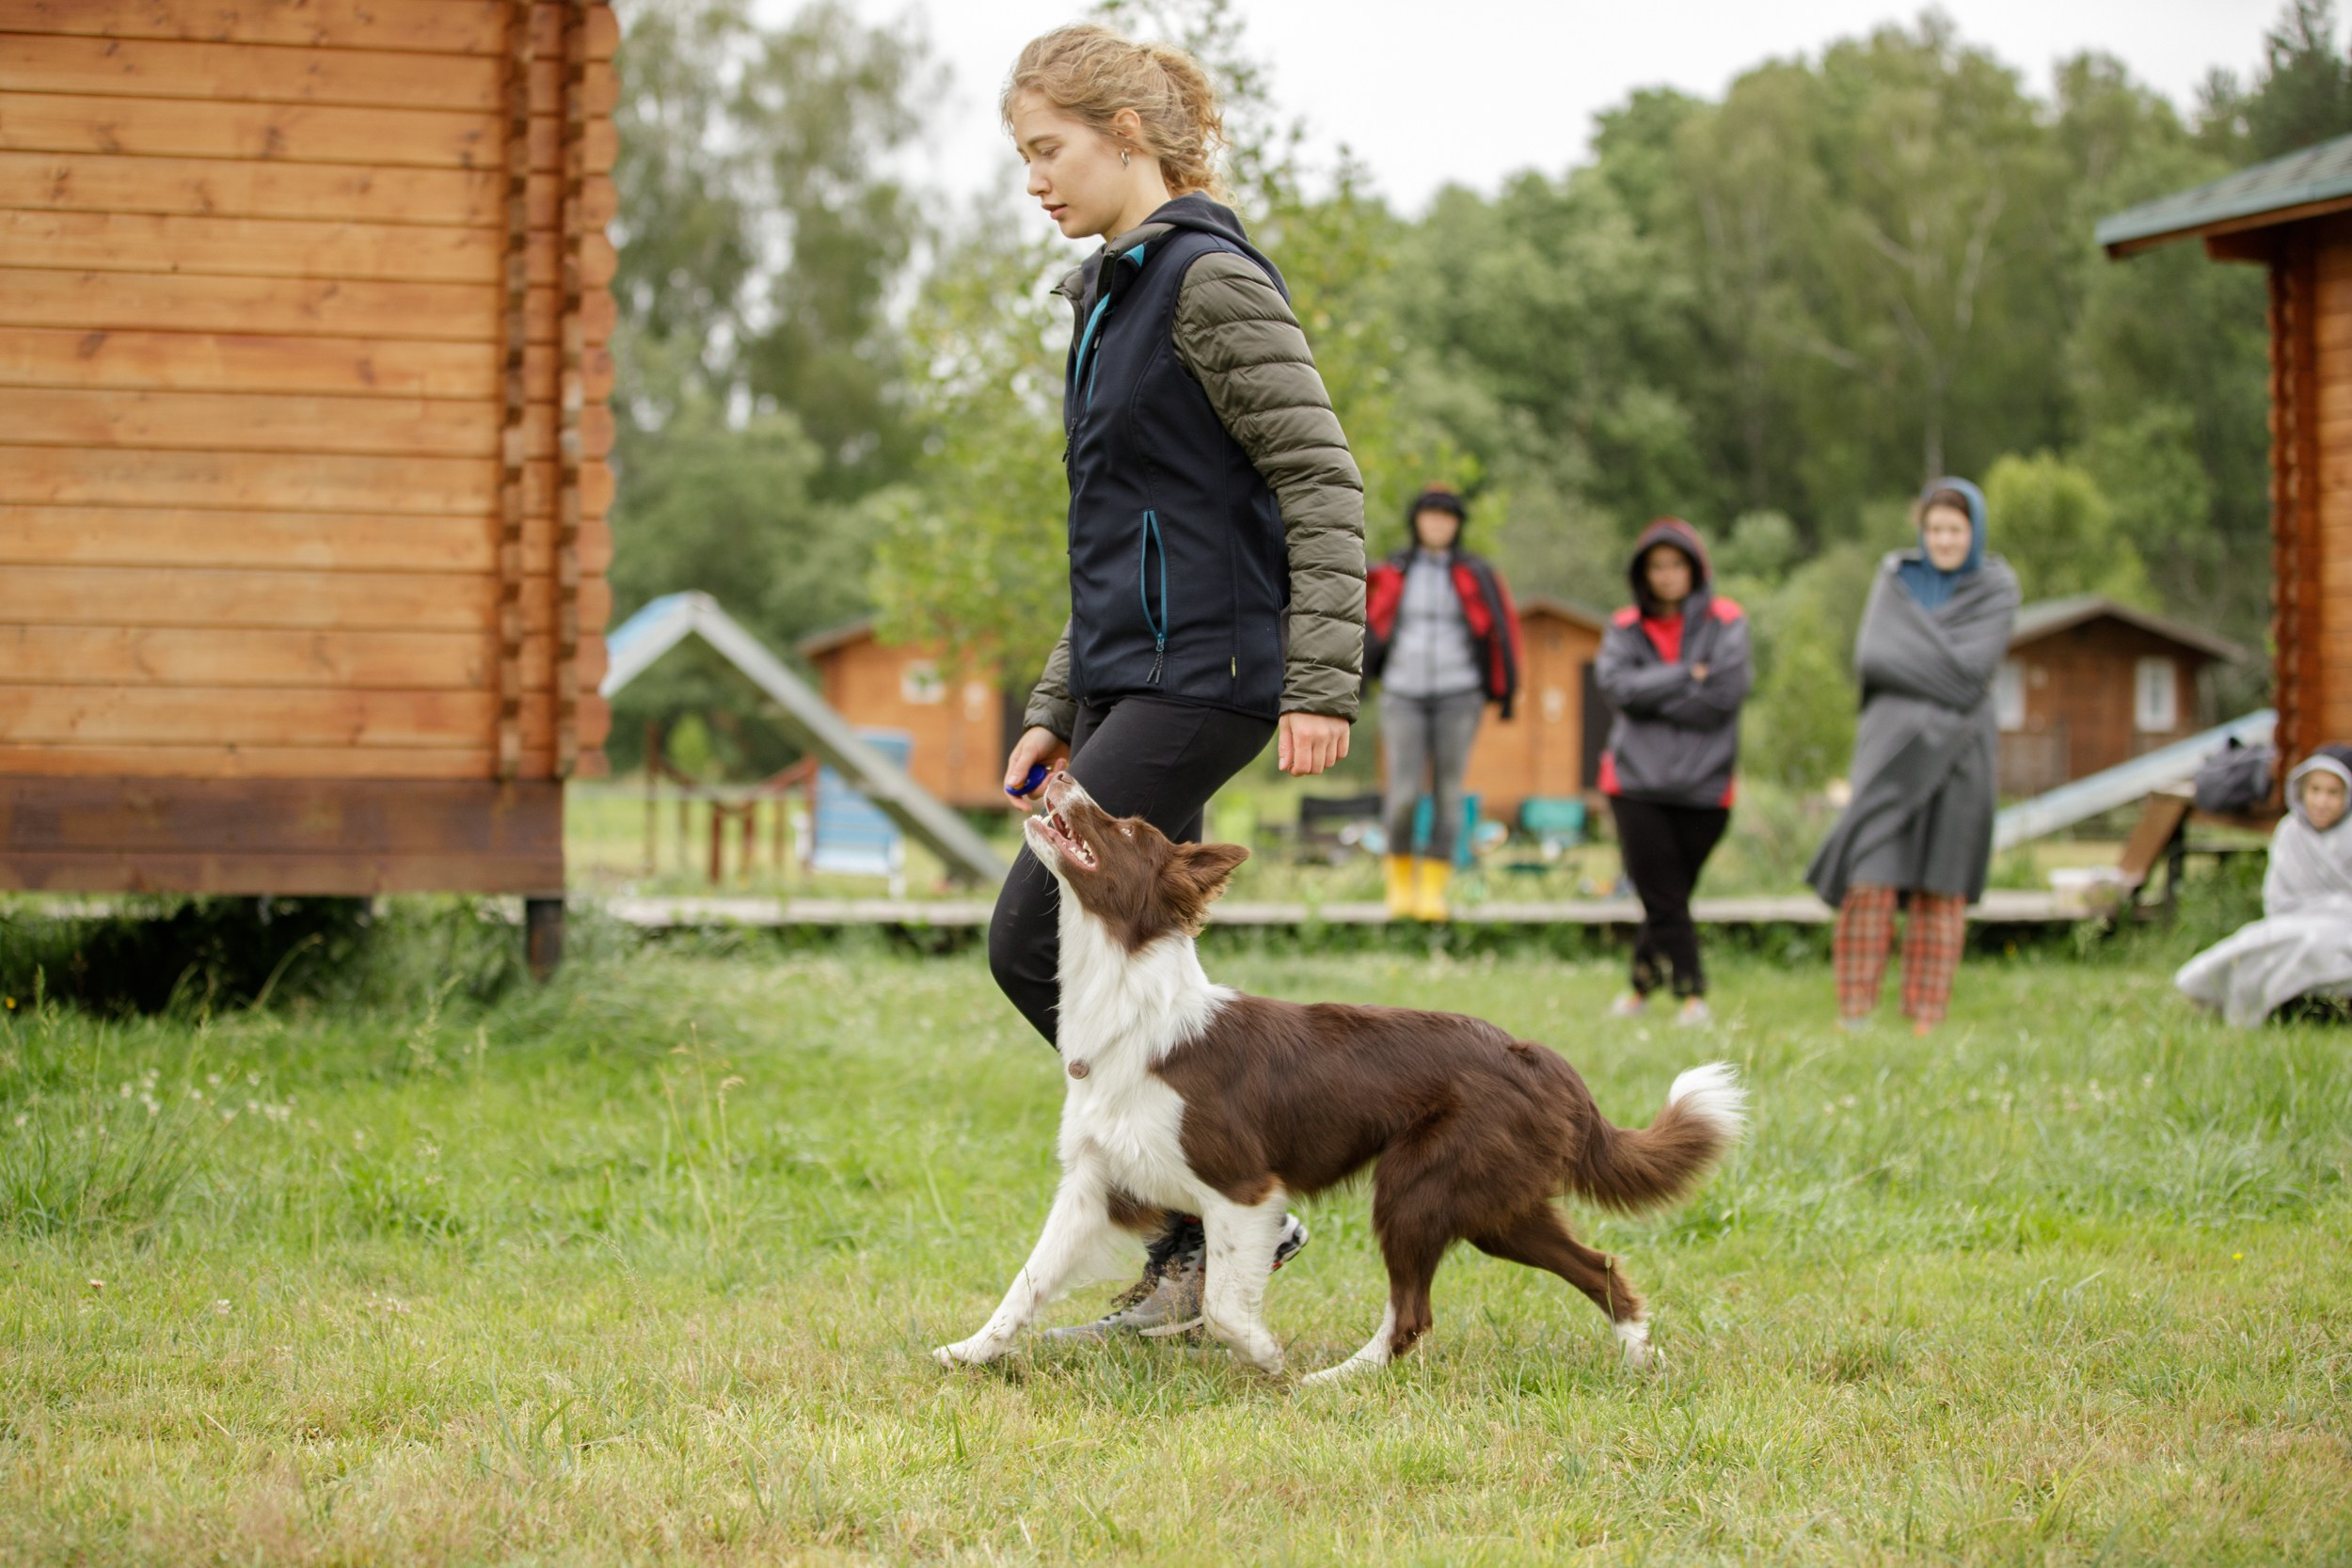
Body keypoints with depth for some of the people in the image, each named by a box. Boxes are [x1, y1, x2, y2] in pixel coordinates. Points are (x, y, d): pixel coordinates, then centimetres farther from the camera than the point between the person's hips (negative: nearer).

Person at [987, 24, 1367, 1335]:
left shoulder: (1213, 282, -11)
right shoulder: (1114, 296, 18)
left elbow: (1326, 486, -16)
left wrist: (1322, 684, -22)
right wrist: (1058, 710, 20)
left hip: (1200, 682, -9)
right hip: (1129, 679, 9)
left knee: (1035, 943, -11)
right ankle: (1192, 1248, 12)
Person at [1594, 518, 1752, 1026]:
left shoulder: (1725, 623, 3)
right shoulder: (1627, 627, 10)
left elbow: (1725, 694, -11)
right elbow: (1615, 682, -8)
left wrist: (1651, 695, -8)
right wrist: (1686, 677, -11)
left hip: (1703, 786, -1)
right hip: (1637, 780, 1)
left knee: (1667, 894, 4)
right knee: (1662, 894, -7)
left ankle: (1643, 983, 16)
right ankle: (1692, 993, -3)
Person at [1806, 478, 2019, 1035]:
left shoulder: (1995, 587, 5)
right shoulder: (1896, 577, 10)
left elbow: (1973, 668, -10)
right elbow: (1870, 655, -3)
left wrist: (1910, 655, -7)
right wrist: (1943, 674, -11)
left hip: (1957, 749, -1)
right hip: (1893, 743, 1)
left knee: (1941, 888, -1)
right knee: (1872, 878, -10)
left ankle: (1927, 1015, 2)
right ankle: (1855, 1011, -7)